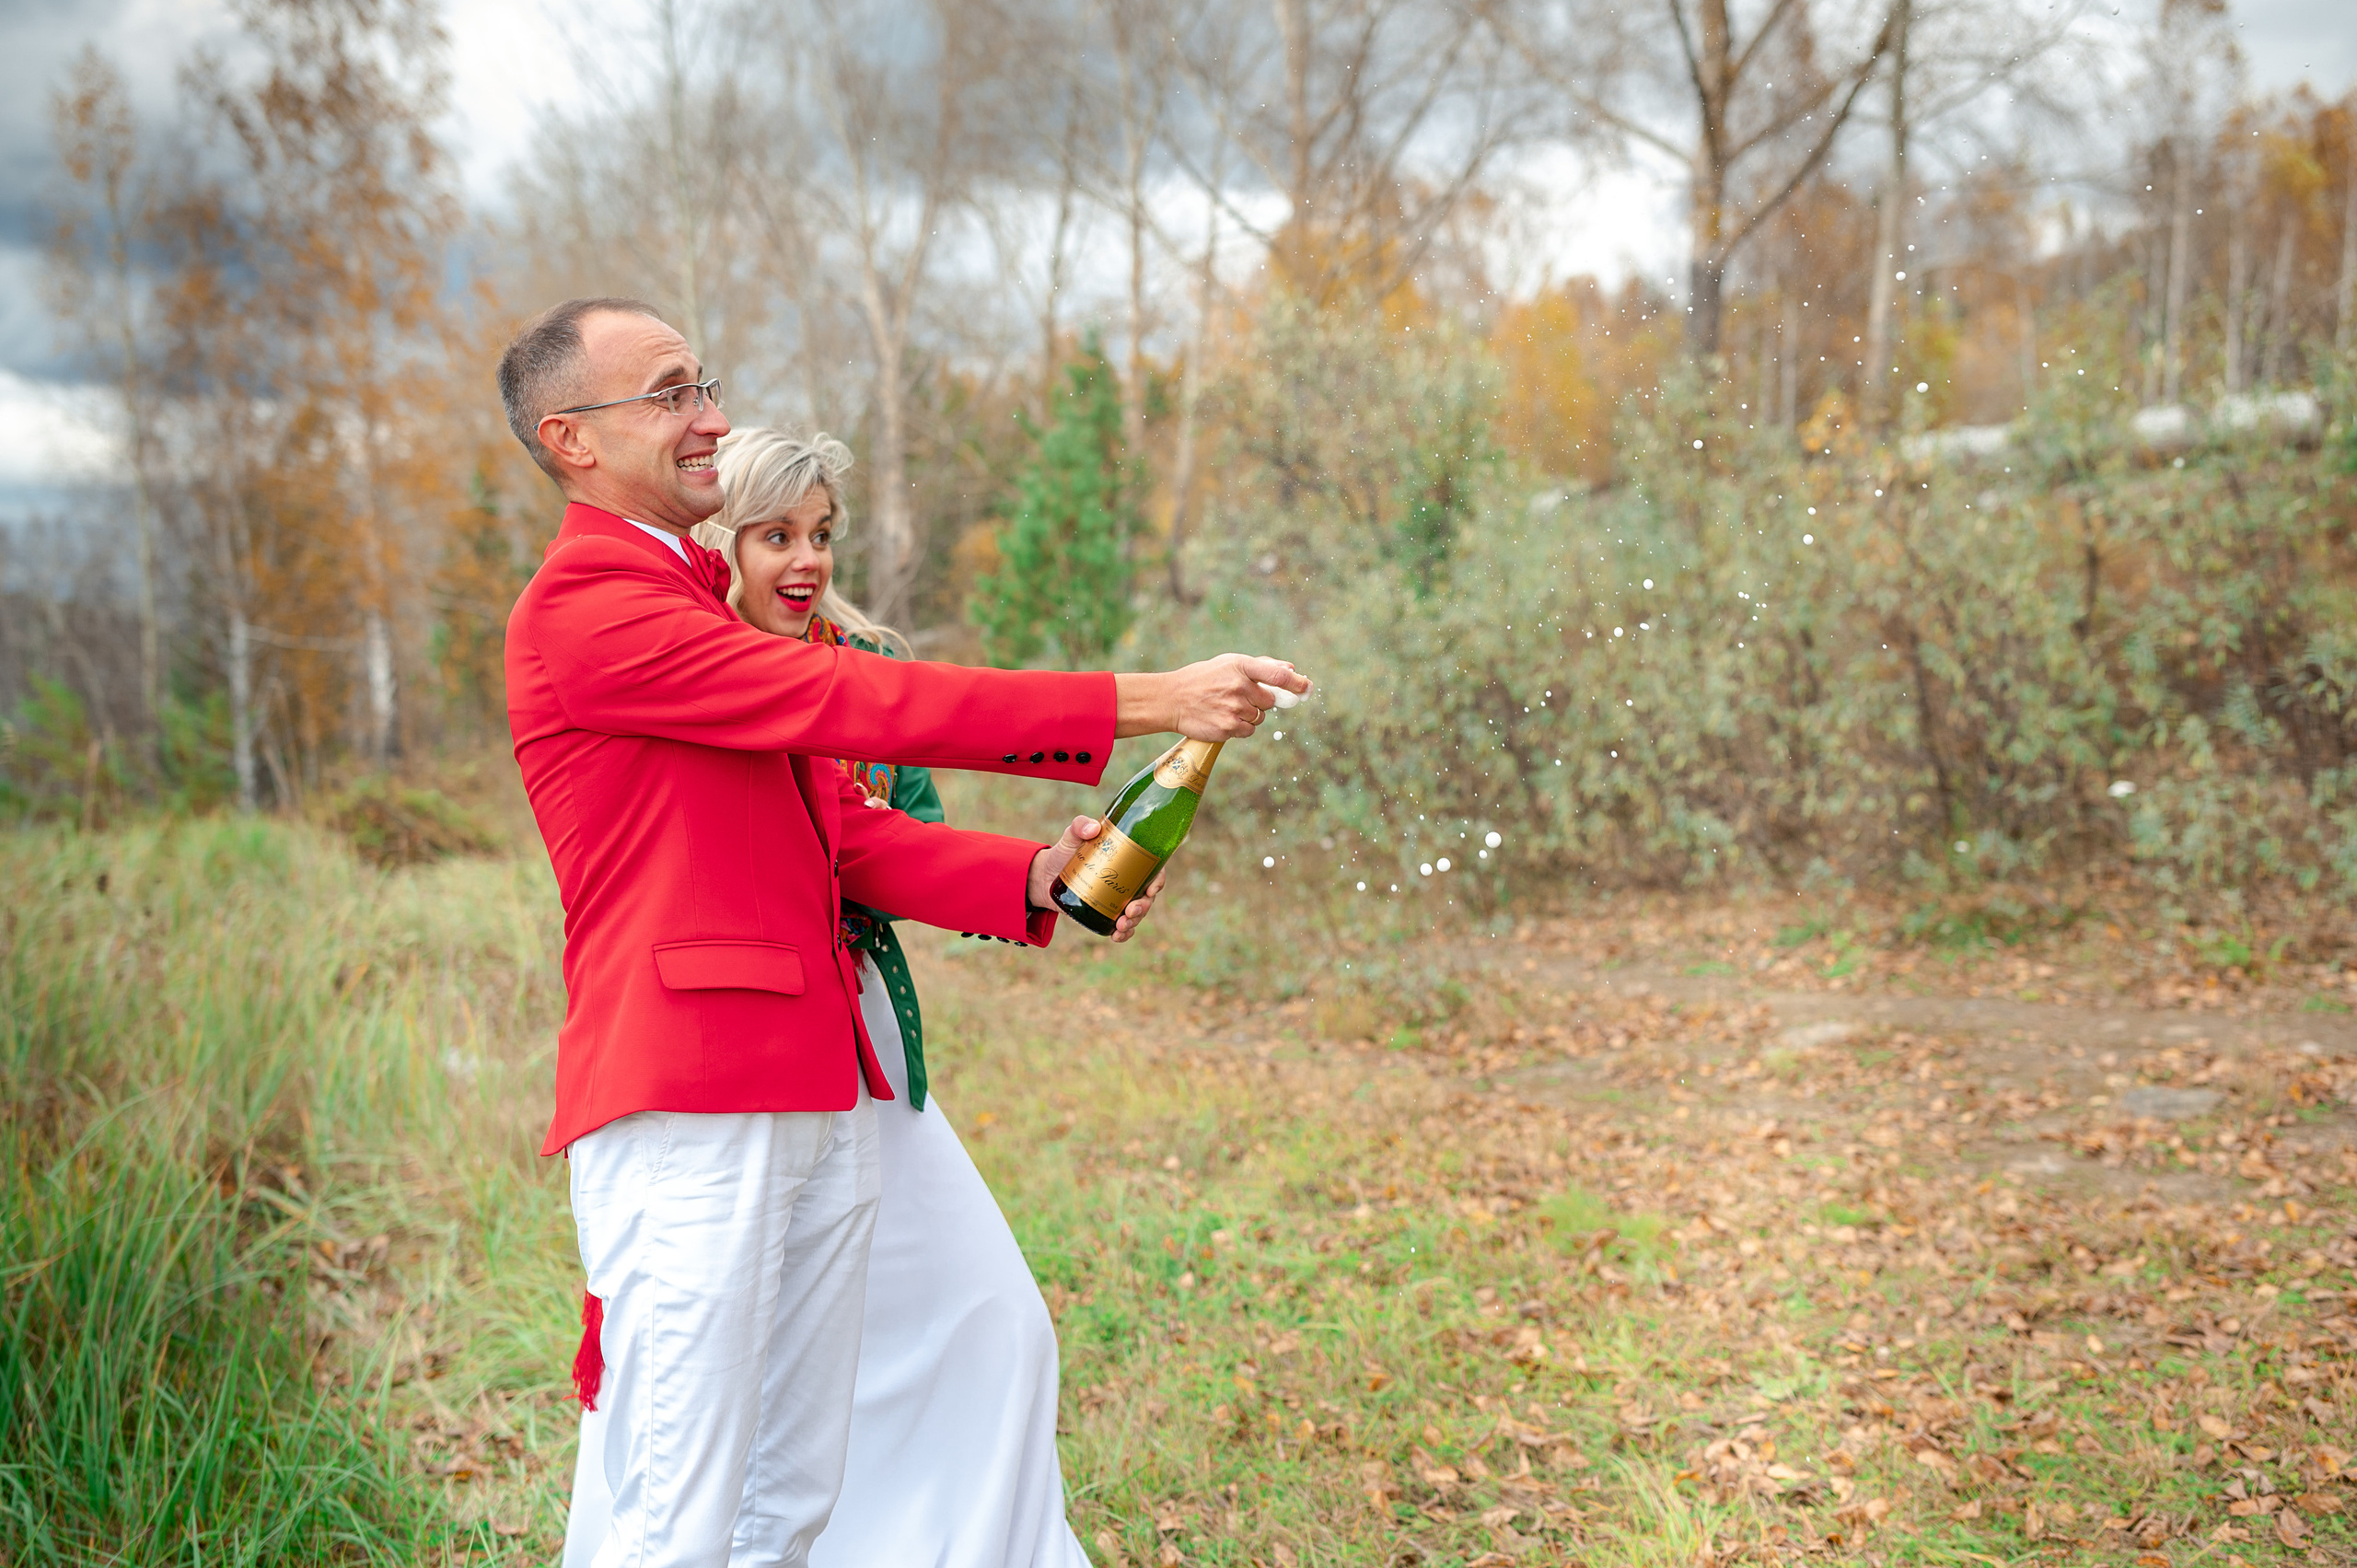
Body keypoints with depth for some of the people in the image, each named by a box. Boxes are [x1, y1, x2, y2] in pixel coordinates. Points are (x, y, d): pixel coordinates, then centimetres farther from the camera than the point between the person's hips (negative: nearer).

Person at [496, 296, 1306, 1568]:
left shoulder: (699, 606, 22)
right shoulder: (583, 605, -9)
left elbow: (843, 834, 16)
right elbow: (854, 702, -16)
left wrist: (1029, 880, -1)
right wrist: (1143, 702, -15)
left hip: (820, 1099, 9)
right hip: (688, 1107, -9)